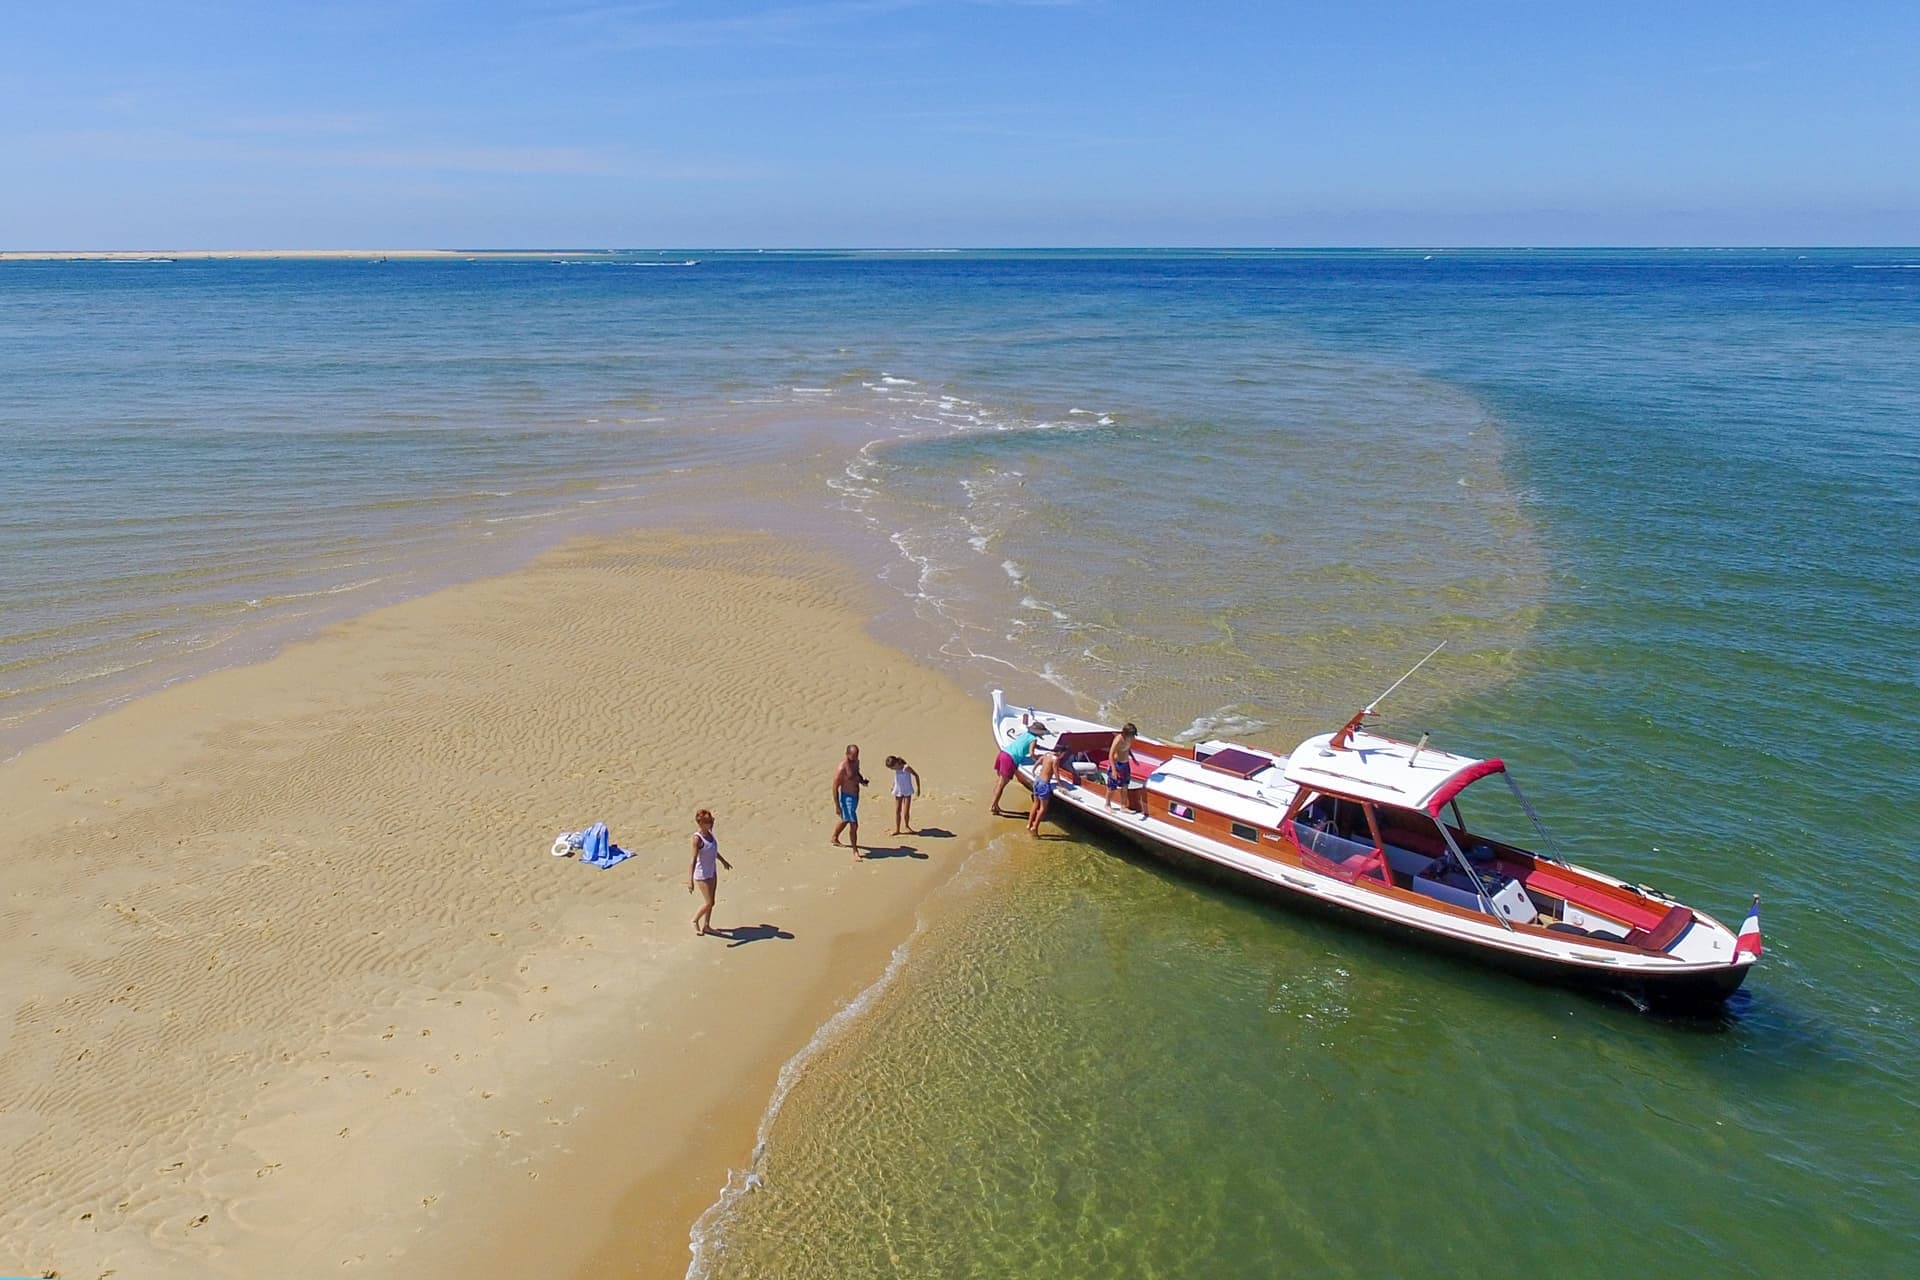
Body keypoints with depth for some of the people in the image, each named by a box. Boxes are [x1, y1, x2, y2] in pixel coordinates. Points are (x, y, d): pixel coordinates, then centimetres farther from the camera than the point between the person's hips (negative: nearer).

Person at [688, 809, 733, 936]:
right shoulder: (697, 838, -26)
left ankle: (706, 926, 30)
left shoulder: (709, 832, -2)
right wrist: (690, 880, -31)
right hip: (702, 874, -8)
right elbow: (693, 860, -28)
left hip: (712, 871, 8)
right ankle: (695, 920, 25)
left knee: (711, 901, 16)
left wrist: (723, 861, 30)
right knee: (708, 903, 1)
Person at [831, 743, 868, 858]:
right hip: (847, 797, -9)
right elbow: (835, 787, -21)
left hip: (856, 796, 9)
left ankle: (835, 838, 50)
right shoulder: (842, 768, -27)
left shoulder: (856, 761, -2)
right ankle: (855, 852, 0)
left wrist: (862, 779, -2)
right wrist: (837, 806, -20)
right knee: (854, 825, -10)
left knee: (845, 820, 27)